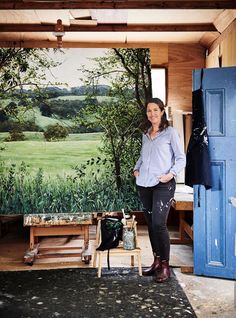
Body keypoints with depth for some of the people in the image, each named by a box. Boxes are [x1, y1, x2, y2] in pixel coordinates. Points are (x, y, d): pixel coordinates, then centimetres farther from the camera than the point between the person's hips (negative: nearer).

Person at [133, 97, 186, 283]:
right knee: (150, 224, 9)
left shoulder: (170, 132, 0)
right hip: (144, 184, 6)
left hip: (163, 184, -6)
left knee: (159, 224, -11)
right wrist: (136, 168, 9)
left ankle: (165, 266, 3)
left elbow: (181, 158, -1)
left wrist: (171, 174, -16)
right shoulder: (145, 135, 16)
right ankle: (156, 261, 22)